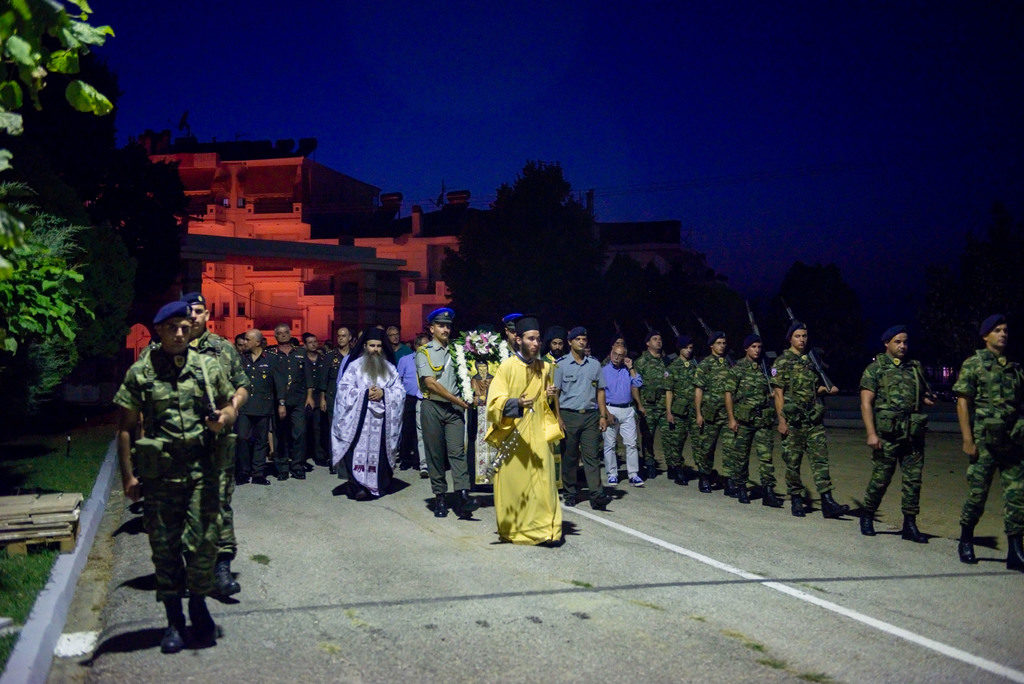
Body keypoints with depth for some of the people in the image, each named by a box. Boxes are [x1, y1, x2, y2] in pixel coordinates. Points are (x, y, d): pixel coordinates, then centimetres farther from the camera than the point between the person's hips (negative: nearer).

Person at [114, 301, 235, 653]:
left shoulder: (208, 367, 6)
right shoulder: (140, 372, 2)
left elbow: (229, 406, 16)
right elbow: (125, 427, 4)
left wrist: (223, 418, -9)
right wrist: (127, 474, 0)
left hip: (203, 469, 1)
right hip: (159, 474, 0)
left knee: (203, 542, 0)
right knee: (164, 546, 6)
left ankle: (198, 605, 24)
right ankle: (174, 620, 20)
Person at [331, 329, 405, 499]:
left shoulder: (389, 368, 14)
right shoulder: (355, 366, 7)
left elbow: (400, 390, 7)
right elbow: (344, 388, -2)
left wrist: (383, 393, -10)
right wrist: (365, 393, -12)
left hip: (382, 418, 2)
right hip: (359, 418, -2)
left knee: (379, 451, 0)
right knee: (358, 450, -12)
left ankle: (378, 485, 8)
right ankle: (358, 487, -13)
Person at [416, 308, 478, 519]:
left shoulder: (455, 351, 16)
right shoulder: (424, 352, 1)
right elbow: (431, 383, -8)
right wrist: (456, 399, -9)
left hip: (455, 408, 3)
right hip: (433, 407, -3)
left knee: (457, 451, -9)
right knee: (435, 454, 1)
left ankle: (462, 496, -19)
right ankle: (439, 497, 8)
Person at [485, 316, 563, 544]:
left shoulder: (545, 369, 12)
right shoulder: (507, 367, -3)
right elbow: (495, 401, -9)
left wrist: (550, 397, 1)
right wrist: (517, 403, -26)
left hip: (538, 435, 3)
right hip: (512, 436, -3)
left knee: (542, 480, -3)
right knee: (513, 482, 0)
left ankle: (545, 528, 4)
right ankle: (512, 529, 15)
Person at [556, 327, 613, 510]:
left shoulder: (594, 364, 13)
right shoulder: (561, 364, 3)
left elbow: (600, 391, 15)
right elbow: (555, 393, 1)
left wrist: (603, 415, 6)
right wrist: (558, 418, -7)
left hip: (590, 415, 2)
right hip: (569, 415, -2)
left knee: (592, 455, -6)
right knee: (569, 456, 4)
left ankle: (597, 495, -12)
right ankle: (571, 493, 15)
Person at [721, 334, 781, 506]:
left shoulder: (764, 368, 13)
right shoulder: (737, 368, -1)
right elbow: (729, 393, -4)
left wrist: (772, 394, 4)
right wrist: (731, 418, -10)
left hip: (763, 420, 3)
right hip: (743, 419, -3)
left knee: (766, 455, -4)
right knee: (741, 456, 4)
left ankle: (768, 492, -4)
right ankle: (741, 489, 18)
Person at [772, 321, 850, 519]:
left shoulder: (811, 361, 16)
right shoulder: (782, 362, -2)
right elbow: (778, 393, -7)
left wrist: (828, 390, 5)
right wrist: (781, 420, -13)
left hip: (815, 421, 4)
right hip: (792, 421, -4)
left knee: (821, 460, -4)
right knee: (792, 462, 3)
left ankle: (827, 502, -7)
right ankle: (796, 500, 14)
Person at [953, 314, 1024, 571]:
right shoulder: (974, 364, 0)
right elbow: (963, 403, -4)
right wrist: (967, 439, -11)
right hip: (984, 442, -4)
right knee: (977, 494, 1)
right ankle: (965, 543, 21)